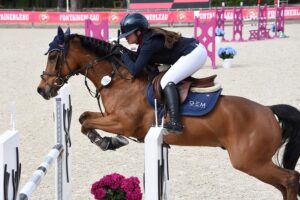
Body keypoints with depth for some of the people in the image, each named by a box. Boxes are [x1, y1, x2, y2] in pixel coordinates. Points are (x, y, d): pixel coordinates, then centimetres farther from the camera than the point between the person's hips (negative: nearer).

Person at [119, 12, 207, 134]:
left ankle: (175, 123, -32)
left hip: (194, 54, -11)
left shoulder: (148, 44, -21)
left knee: (167, 81, -19)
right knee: (169, 80, 25)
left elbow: (135, 70, -22)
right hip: (196, 50, 11)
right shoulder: (147, 37, 8)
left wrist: (123, 55, -8)